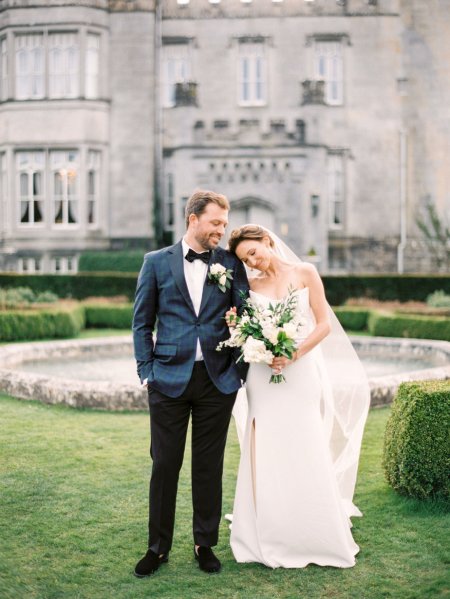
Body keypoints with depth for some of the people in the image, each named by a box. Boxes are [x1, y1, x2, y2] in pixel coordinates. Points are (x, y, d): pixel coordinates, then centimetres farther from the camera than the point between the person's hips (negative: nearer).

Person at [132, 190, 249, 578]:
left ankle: (206, 544, 23)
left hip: (217, 381, 1)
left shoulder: (231, 264, 6)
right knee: (164, 465, 5)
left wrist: (238, 370, -1)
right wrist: (147, 371, -1)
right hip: (169, 379, -1)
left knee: (209, 466, 9)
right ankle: (158, 548, 19)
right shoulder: (157, 263, 4)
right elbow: (142, 323, 6)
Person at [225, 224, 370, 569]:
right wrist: (236, 327, -11)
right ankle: (271, 539, 13)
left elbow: (324, 324, -3)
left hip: (301, 372, -2)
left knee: (306, 454, 0)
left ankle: (317, 537, 15)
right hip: (264, 376, 3)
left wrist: (293, 354, -15)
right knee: (266, 457, 1)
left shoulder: (305, 273, 0)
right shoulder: (251, 286, 8)